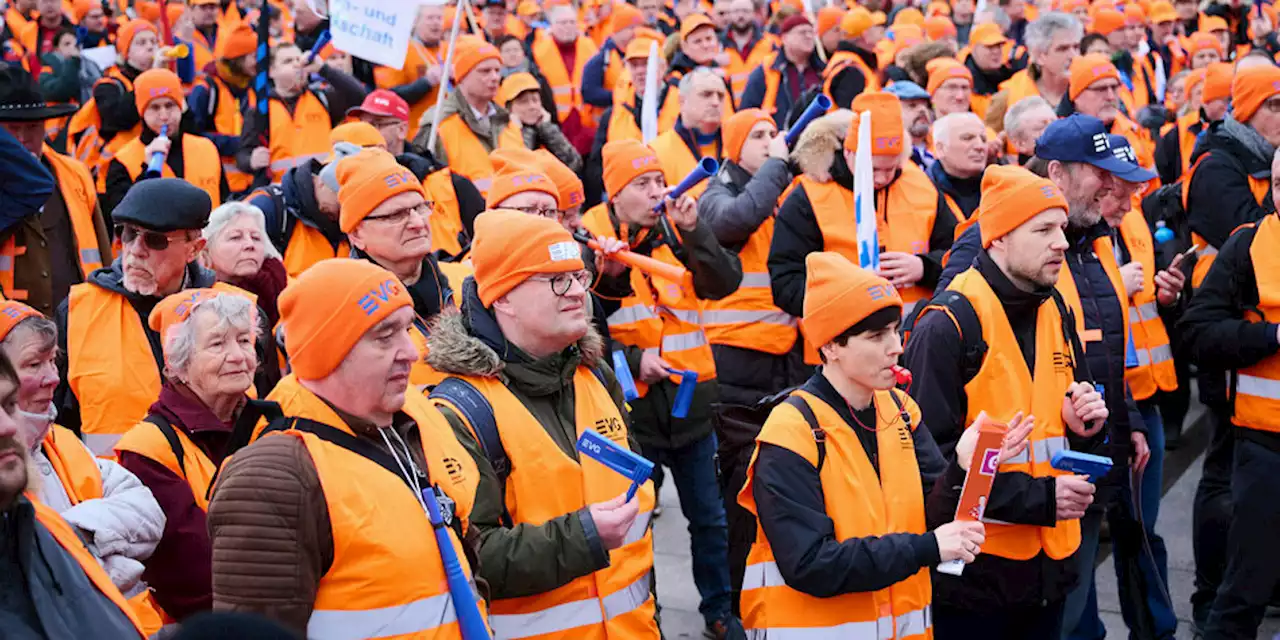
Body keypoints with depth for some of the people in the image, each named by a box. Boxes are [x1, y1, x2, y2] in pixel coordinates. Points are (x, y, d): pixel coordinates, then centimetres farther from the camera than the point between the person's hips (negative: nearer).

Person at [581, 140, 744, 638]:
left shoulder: (678, 235, 4)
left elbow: (725, 283, -10)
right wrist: (631, 359, -16)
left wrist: (692, 230, -21)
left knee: (708, 516, 15)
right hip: (630, 407, -3)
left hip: (691, 403, 3)